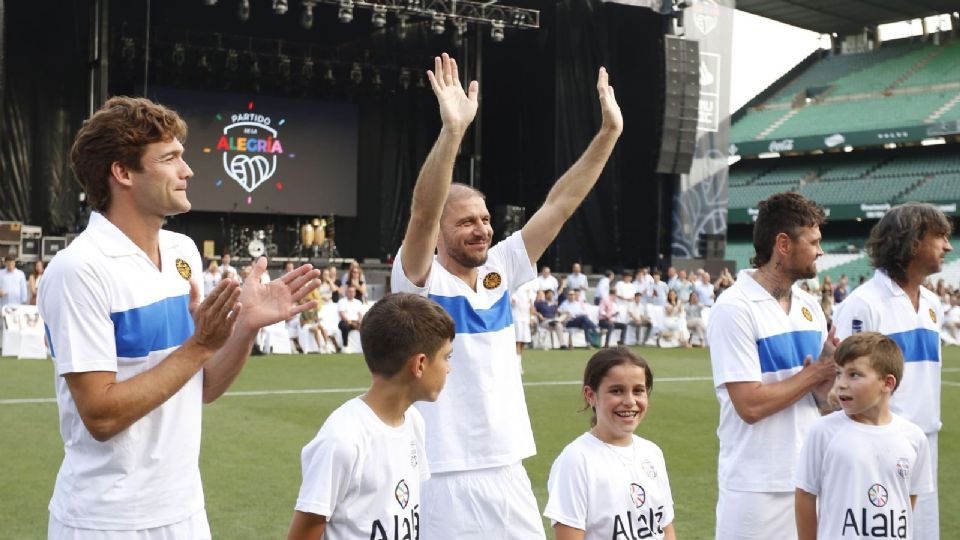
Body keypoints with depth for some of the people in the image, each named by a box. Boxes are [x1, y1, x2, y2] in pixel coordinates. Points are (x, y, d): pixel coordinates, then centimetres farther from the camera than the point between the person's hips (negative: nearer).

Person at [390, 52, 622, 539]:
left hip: (509, 472, 6)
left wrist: (608, 133, -2)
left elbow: (560, 205, 4)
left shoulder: (499, 271, 6)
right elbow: (422, 213, -27)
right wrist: (452, 130, -38)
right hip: (445, 480, -6)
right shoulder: (419, 281, -9)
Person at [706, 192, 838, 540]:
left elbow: (825, 398, 10)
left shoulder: (810, 306, 8)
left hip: (809, 479, 6)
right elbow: (750, 405, -19)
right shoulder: (734, 308, -13)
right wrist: (814, 372, -10)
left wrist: (836, 366, -11)